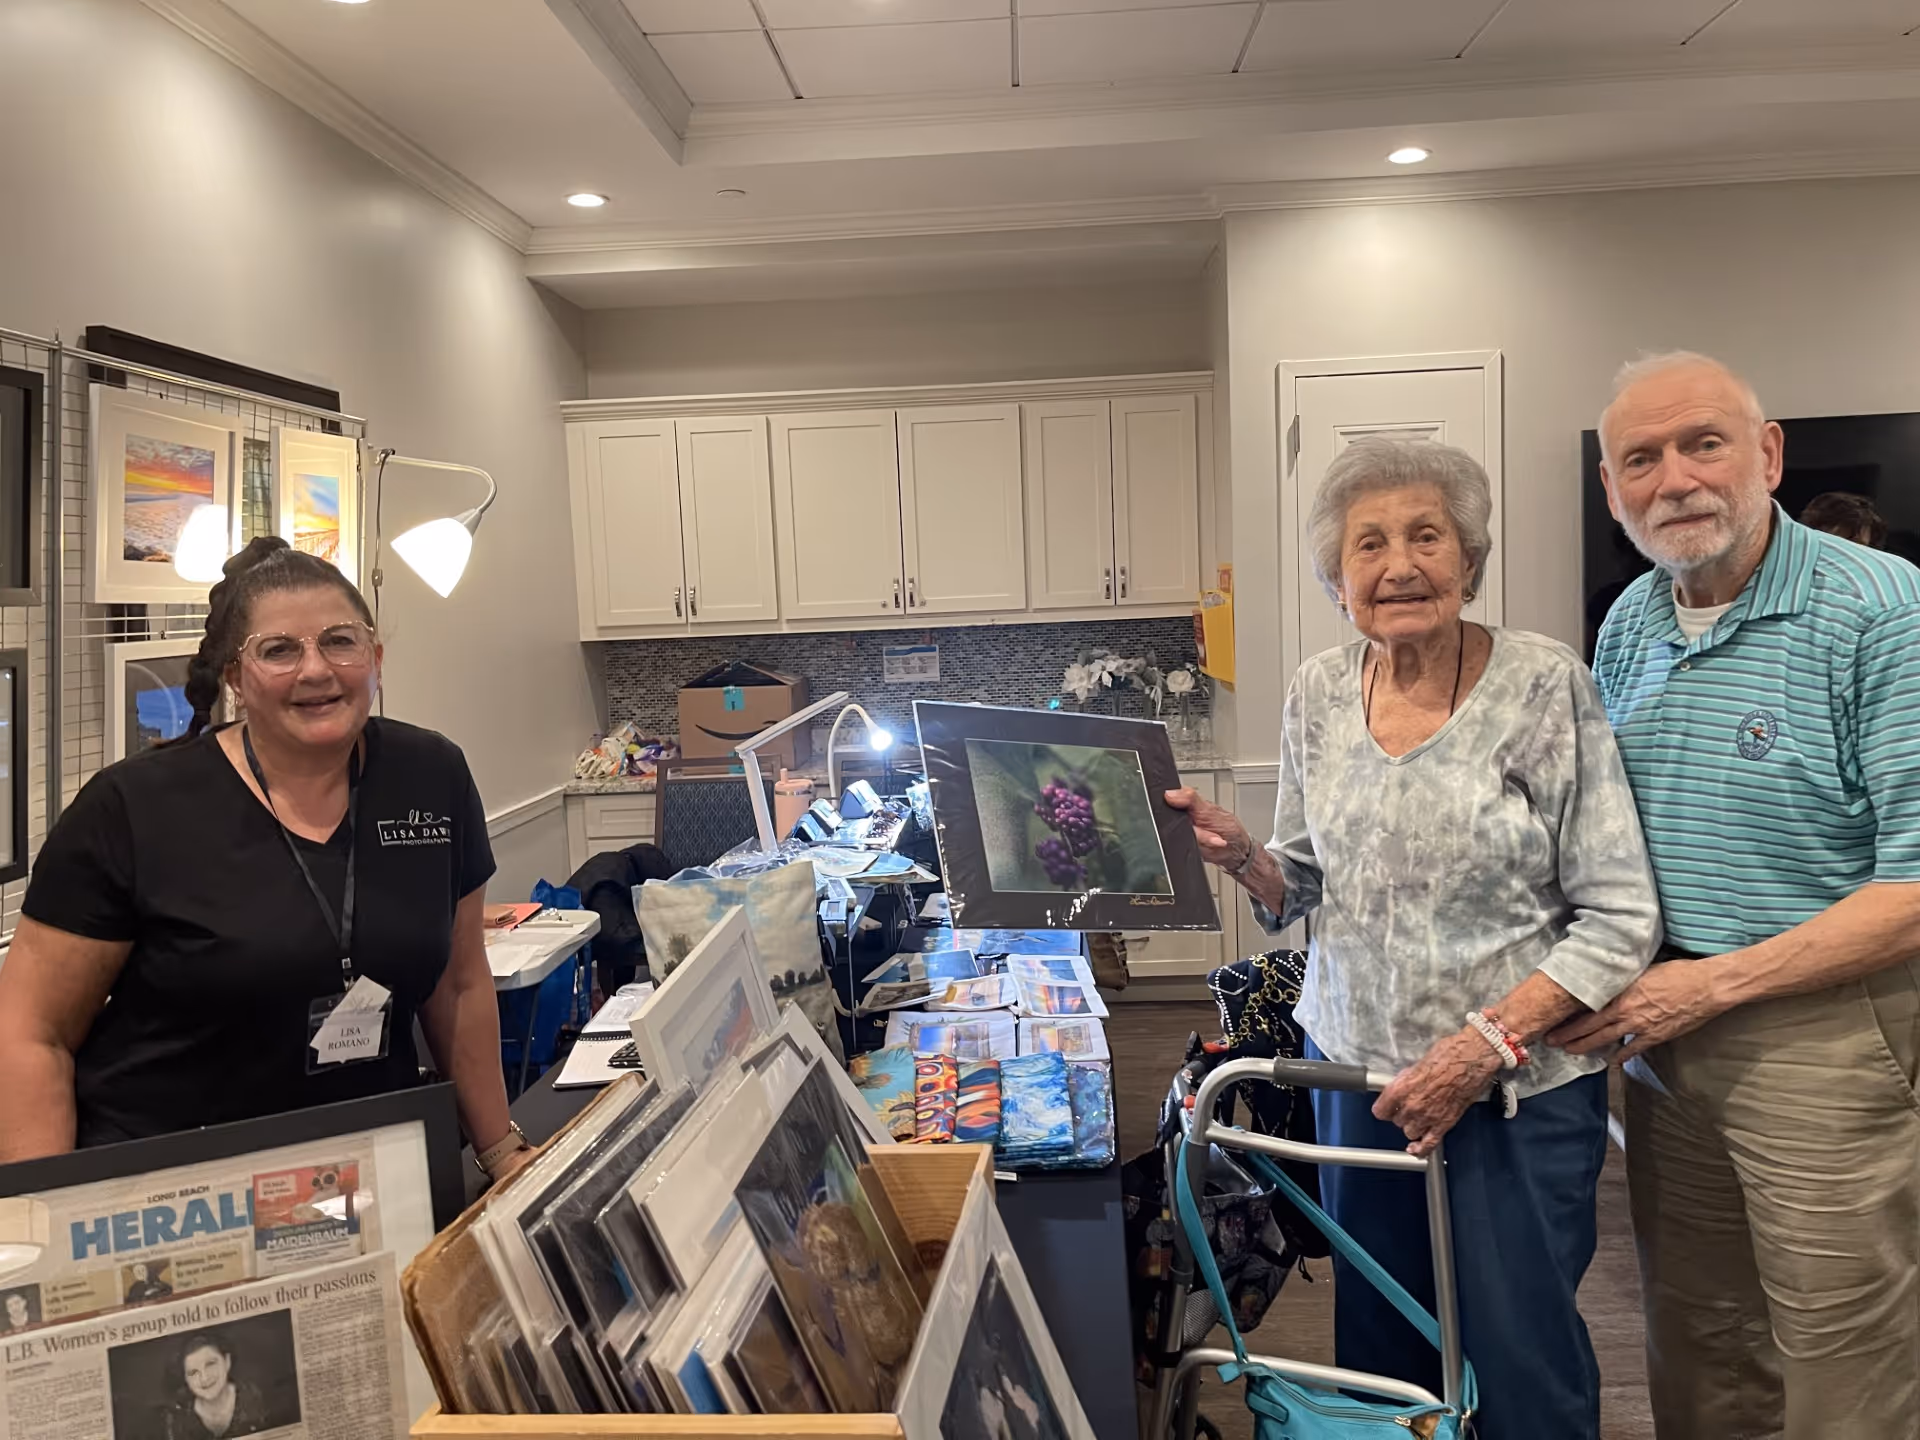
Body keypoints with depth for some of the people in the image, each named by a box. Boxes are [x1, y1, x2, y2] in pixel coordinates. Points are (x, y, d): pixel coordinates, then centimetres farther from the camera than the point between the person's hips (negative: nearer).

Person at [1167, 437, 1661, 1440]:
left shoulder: (1546, 686, -13)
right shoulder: (1317, 694, 1)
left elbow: (1620, 921, -12)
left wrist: (1487, 1042, -19)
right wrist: (1236, 853, -10)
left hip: (1518, 1086, -4)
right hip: (1355, 1070, 4)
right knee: (1377, 1354, 17)